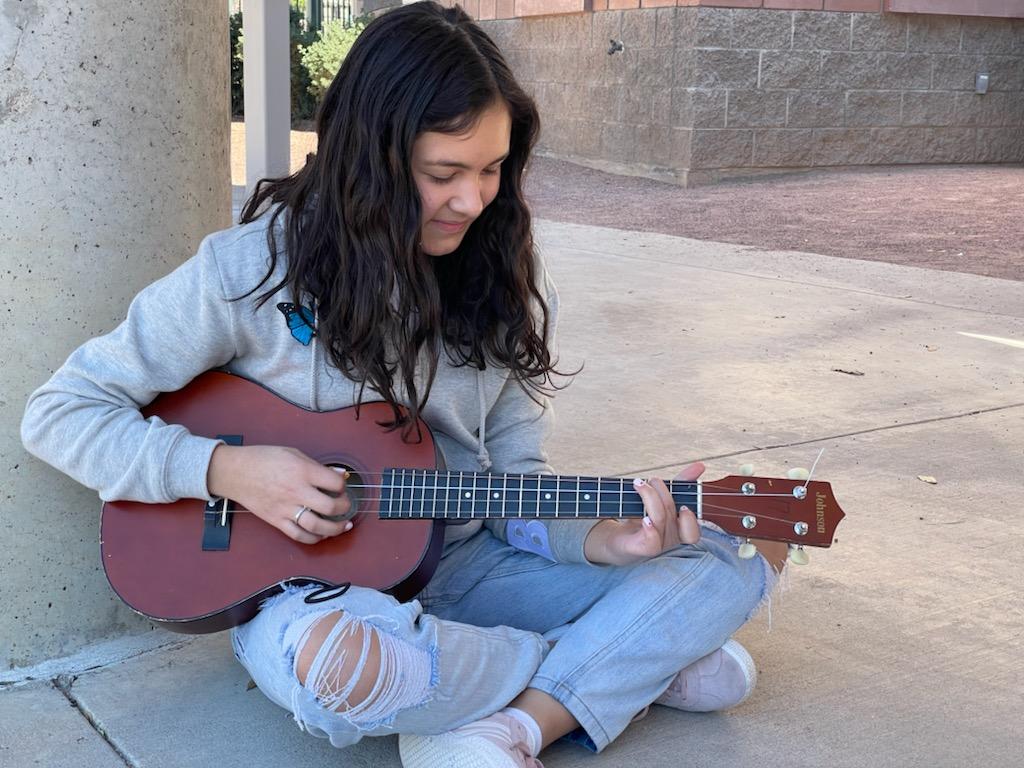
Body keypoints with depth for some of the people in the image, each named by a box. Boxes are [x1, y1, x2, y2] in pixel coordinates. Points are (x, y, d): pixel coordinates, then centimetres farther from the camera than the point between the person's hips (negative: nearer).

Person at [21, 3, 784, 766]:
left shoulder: (505, 283, 0)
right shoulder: (250, 273, -13)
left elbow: (515, 481, 2)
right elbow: (60, 413, -7)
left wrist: (600, 538, -19)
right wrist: (226, 469, -21)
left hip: (462, 564, 4)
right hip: (311, 585, -3)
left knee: (731, 568, -10)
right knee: (333, 659, -41)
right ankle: (636, 666, -15)